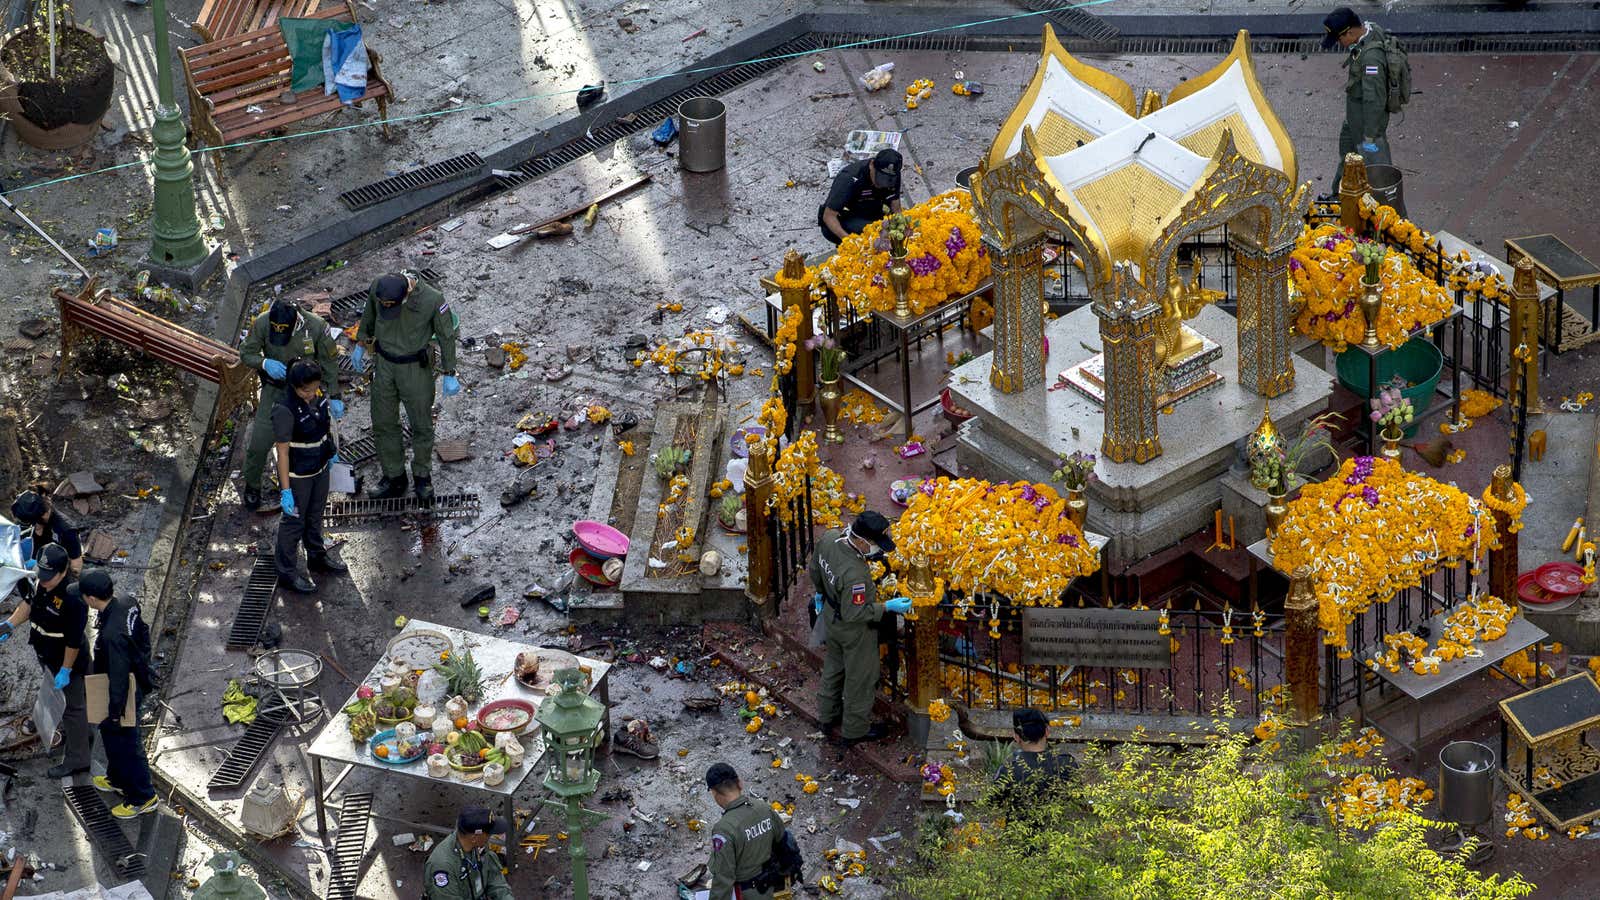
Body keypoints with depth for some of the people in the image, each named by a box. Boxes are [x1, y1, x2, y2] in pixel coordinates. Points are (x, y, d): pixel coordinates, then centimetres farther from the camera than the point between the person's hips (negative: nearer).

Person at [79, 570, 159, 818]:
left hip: (123, 694, -9)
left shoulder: (112, 635, -39)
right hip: (137, 681, 9)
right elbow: (143, 633, 6)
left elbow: (118, 677, -30)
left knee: (124, 743, 11)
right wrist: (142, 662, 21)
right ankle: (118, 780, 50)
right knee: (110, 736, 29)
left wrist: (115, 711, -18)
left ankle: (143, 797, 28)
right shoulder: (127, 604, -13)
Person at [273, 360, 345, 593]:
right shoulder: (285, 411, -31)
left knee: (315, 515, 26)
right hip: (297, 475, -7)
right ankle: (287, 571, 25)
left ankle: (317, 556, 46)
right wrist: (285, 489, -23)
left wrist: (332, 450, 23)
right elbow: (283, 452, -26)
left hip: (320, 468, 7)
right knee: (294, 521, 9)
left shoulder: (319, 394, -10)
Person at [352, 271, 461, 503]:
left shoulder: (432, 299, -29)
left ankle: (422, 477, 33)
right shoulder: (377, 288, -19)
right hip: (384, 365, 3)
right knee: (383, 424, 11)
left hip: (416, 368, -3)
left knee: (422, 425, 11)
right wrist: (361, 344, 15)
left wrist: (449, 375, -9)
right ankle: (394, 479, 28)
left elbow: (446, 335, -14)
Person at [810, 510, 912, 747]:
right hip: (854, 630, -8)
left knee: (833, 666, 31)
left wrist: (820, 591, 21)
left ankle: (828, 716, 53)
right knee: (860, 678, 17)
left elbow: (815, 567, 2)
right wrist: (887, 607, -22)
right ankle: (855, 731, 38)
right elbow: (854, 614, -30)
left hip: (831, 617, 8)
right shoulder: (854, 574, -43)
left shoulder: (829, 538, -19)